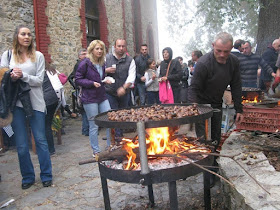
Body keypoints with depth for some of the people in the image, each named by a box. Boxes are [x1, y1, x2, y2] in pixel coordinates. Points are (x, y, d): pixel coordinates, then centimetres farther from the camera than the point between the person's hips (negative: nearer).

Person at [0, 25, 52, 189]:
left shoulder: (38, 56, 3)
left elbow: (39, 80, -3)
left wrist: (23, 76, -18)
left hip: (35, 102, -1)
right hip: (16, 104, 1)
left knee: (41, 140, 5)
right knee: (21, 144, 7)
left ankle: (46, 176, 20)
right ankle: (28, 177, 24)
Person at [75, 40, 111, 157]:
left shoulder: (102, 63, 11)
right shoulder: (85, 63, -9)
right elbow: (77, 80, -8)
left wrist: (105, 80, 4)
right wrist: (92, 83, -19)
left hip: (102, 97, 6)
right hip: (90, 99, -6)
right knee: (94, 126, 2)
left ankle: (110, 146, 22)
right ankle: (96, 151, 17)